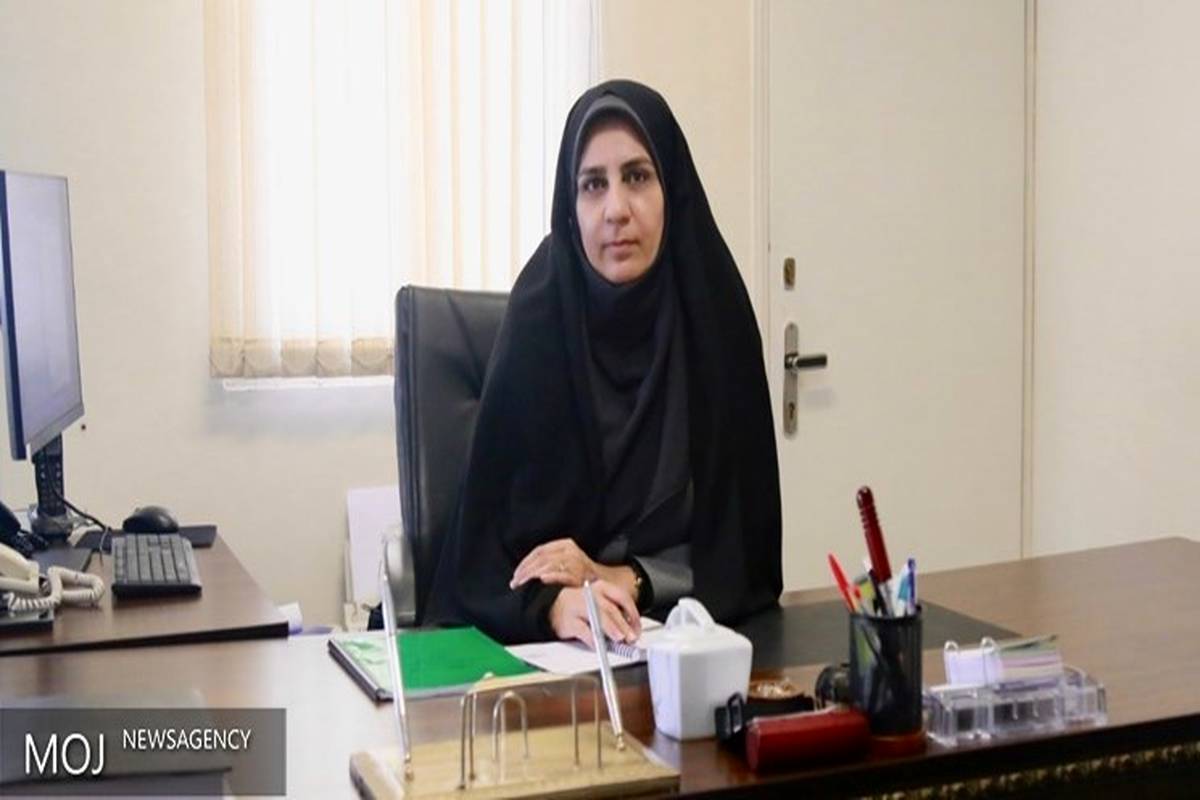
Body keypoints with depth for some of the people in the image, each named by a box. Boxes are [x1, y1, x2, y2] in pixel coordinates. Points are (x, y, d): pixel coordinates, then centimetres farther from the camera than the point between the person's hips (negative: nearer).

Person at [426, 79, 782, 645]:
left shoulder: (715, 315, -2)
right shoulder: (538, 320, -7)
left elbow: (742, 534, 2)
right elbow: (489, 538, -8)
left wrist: (622, 579, -10)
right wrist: (555, 604, -26)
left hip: (693, 636, 1)